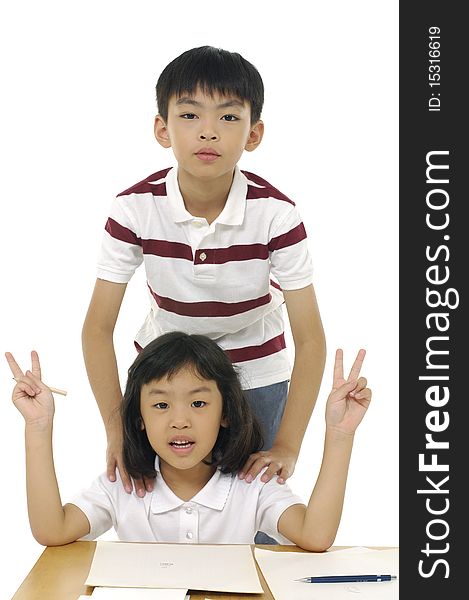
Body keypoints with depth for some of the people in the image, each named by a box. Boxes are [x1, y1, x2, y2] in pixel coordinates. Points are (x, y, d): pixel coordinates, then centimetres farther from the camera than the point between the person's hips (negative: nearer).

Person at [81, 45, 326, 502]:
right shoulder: (135, 208, -21)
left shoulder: (276, 214, -24)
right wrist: (116, 430, -23)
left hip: (255, 375, 0)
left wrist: (286, 446, -26)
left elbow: (310, 338, -21)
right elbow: (98, 326, -16)